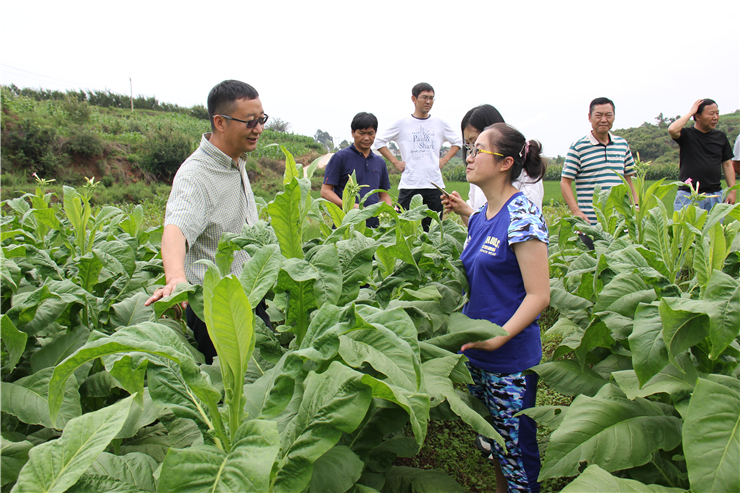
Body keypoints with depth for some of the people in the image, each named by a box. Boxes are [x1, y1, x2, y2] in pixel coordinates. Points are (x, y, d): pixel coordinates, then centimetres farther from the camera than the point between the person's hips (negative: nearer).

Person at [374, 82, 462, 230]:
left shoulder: (440, 123, 10)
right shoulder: (402, 123, 3)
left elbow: (457, 142, 22)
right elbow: (379, 141, 9)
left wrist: (444, 160, 9)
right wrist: (395, 162, 1)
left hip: (435, 184, 2)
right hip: (409, 184, -2)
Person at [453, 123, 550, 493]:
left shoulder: (522, 216, -17)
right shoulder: (479, 218, 7)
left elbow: (539, 295, -20)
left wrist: (498, 337, -28)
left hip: (511, 358, -7)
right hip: (476, 353, 8)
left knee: (517, 447, 7)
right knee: (495, 439, 22)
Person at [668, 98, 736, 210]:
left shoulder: (721, 137, 12)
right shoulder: (686, 134, 1)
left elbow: (727, 164, 14)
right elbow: (672, 130, -24)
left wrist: (732, 191, 6)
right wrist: (690, 113, -9)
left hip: (715, 195, 4)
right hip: (688, 195, -4)